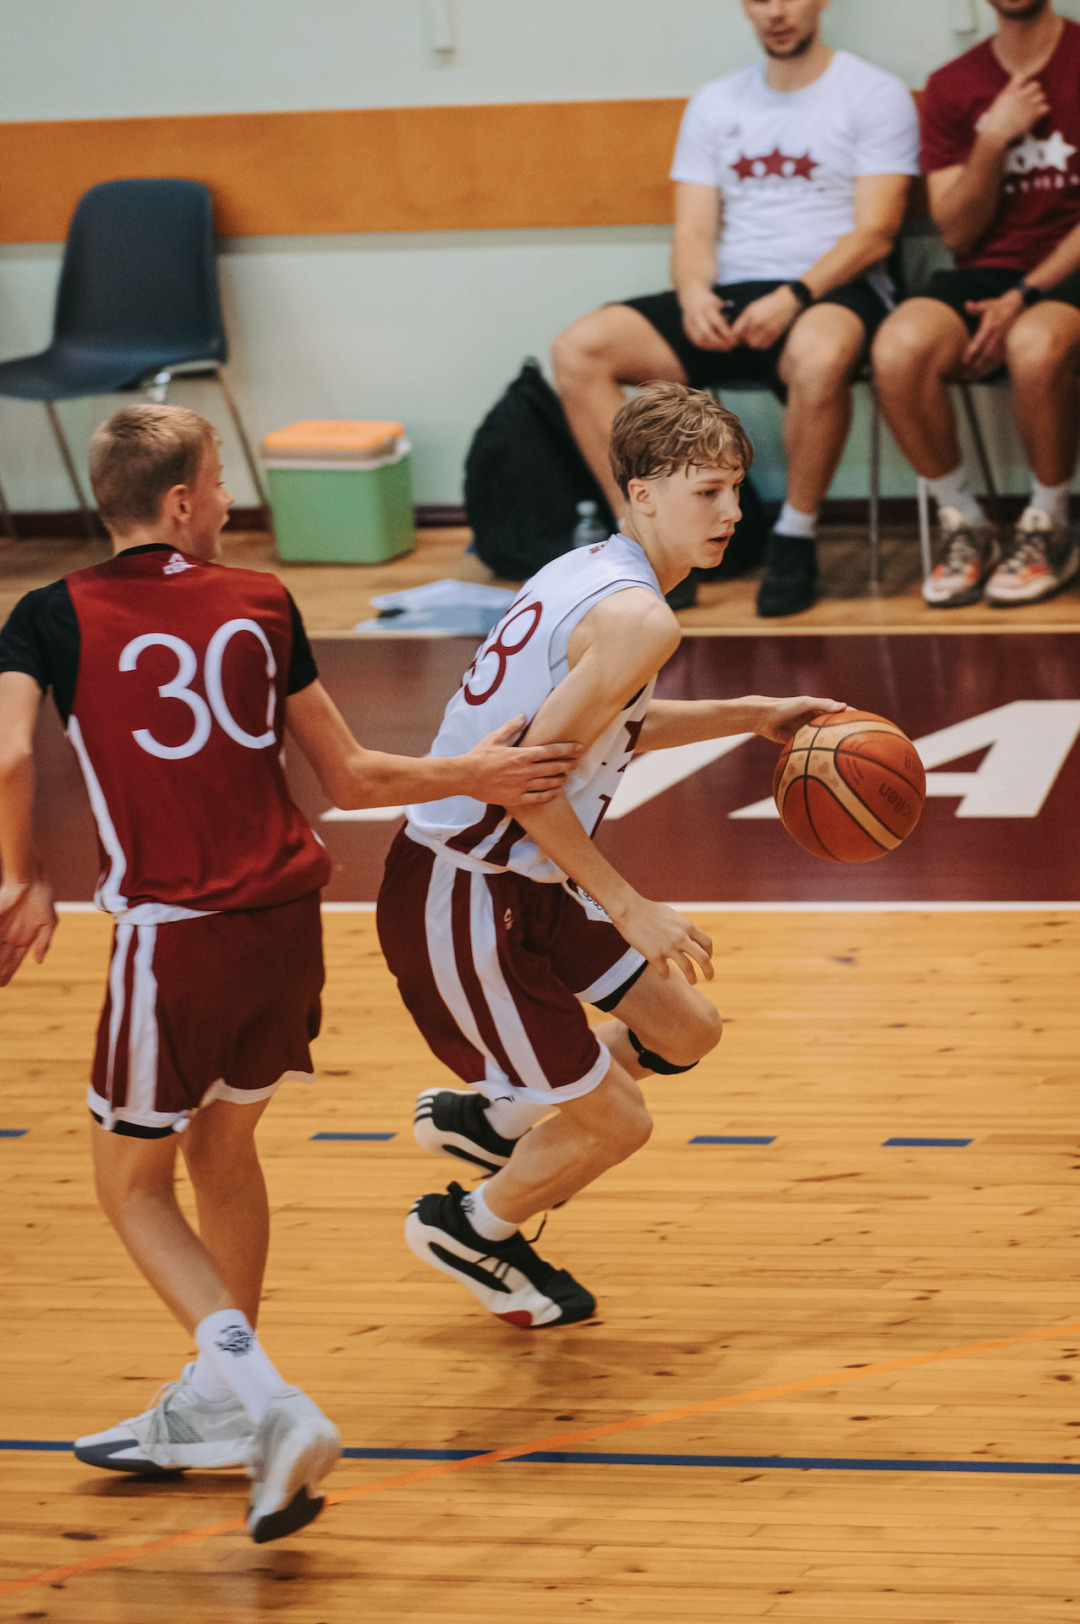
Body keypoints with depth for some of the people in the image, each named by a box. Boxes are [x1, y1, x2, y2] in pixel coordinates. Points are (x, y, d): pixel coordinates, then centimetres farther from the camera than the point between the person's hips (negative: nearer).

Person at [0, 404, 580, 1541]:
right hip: (287, 922, 4)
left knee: (131, 1182, 12)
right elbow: (350, 780, 10)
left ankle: (262, 1400, -8)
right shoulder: (260, 605, 7)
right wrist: (469, 778, 25)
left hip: (173, 936, -4)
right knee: (221, 1145, 25)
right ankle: (216, 1404, 37)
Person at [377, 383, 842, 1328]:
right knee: (616, 1124, 3)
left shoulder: (587, 574, 8)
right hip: (460, 907, -10)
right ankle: (472, 1232, 29)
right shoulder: (640, 619, -22)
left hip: (521, 884, 10)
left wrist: (748, 717, 22)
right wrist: (628, 909, -20)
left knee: (686, 1032, 19)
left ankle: (487, 1117, 35)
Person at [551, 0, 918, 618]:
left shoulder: (875, 95, 3)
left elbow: (875, 232, -7)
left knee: (819, 354, -42)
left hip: (834, 291, -5)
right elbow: (694, 232, 11)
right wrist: (695, 293, -12)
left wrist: (795, 295, -22)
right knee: (579, 350, -17)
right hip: (731, 297, 5)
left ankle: (795, 541, -21)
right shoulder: (715, 104, 18)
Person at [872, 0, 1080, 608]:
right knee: (898, 349, -30)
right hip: (987, 272, 3)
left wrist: (1025, 295, -15)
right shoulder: (952, 87, 11)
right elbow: (958, 233, 7)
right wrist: (993, 142, -9)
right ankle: (965, 524, -10)